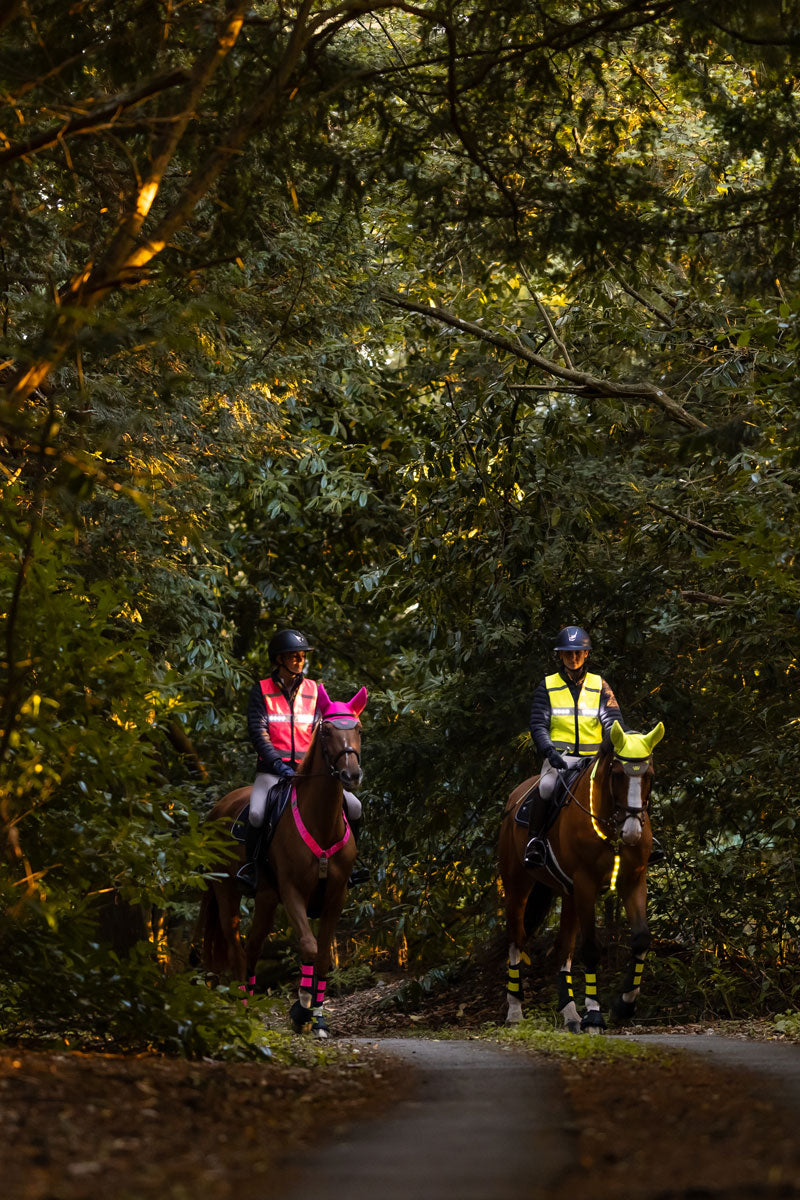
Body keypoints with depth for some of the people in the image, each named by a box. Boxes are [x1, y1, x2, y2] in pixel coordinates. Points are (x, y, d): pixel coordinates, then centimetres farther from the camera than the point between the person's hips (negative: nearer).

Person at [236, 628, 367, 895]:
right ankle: (250, 866, -8)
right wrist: (278, 764, -22)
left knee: (353, 807, -11)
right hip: (272, 771, -4)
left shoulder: (314, 691, 11)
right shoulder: (261, 691, 1)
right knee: (257, 814, -32)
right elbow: (258, 731, -8)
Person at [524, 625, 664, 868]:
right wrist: (549, 751, -18)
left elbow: (613, 721, 3)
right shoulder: (547, 687, 7)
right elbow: (538, 725, 1)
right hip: (559, 757, -2)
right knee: (546, 785, -34)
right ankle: (535, 839, -21)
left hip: (594, 756, 2)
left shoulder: (599, 686, 11)